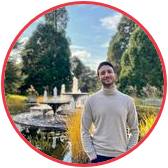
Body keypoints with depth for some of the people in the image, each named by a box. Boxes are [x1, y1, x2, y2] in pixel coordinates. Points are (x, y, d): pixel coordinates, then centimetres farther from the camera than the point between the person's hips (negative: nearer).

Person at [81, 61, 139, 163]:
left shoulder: (128, 100, 0)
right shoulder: (91, 100, -3)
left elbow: (134, 129, 5)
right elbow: (85, 130, -1)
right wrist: (91, 154, -7)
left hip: (121, 155, 2)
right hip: (99, 155, -1)